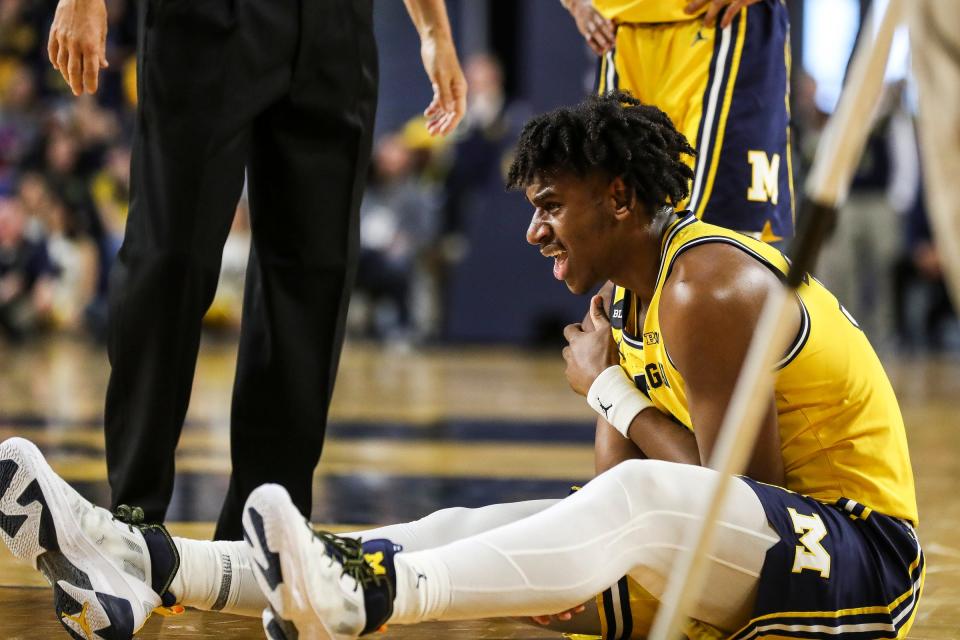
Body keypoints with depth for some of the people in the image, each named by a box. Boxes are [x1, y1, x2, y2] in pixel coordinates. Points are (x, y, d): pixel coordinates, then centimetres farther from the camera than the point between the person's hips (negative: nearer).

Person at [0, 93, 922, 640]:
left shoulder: (707, 289, -16)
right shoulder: (638, 301, 14)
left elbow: (738, 493, -21)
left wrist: (608, 388, -10)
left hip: (860, 552, -8)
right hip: (737, 563, 9)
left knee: (644, 496, -38)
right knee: (477, 528, -7)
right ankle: (154, 565, -21)